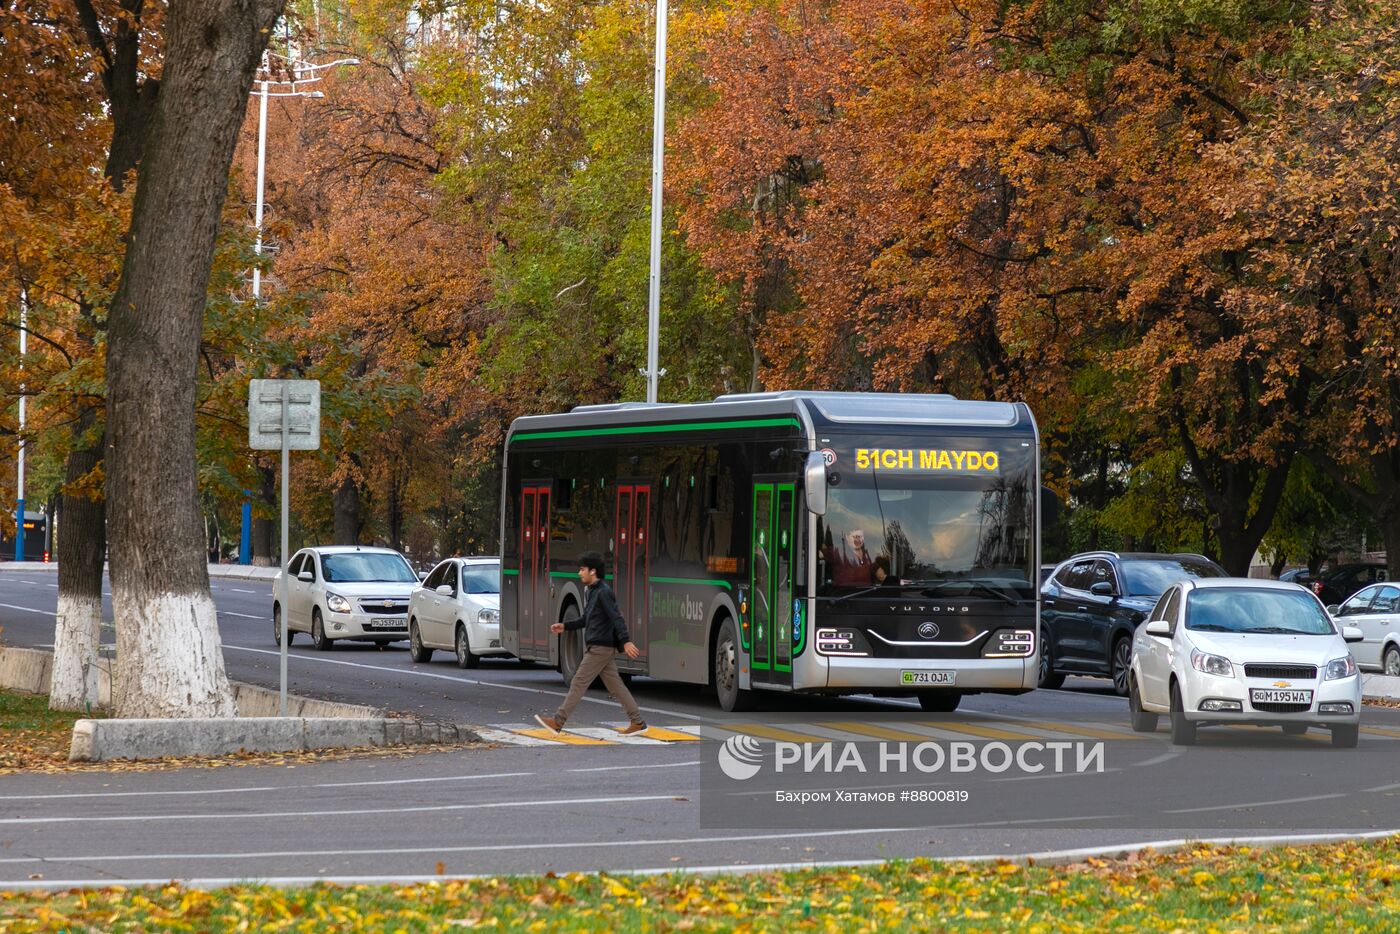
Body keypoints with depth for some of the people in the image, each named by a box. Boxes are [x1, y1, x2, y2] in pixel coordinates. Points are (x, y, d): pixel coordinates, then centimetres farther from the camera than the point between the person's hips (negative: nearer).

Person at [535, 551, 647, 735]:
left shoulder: (604, 593, -14)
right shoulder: (591, 591, 15)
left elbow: (616, 618, -23)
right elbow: (586, 620, 26)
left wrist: (625, 641, -33)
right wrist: (565, 626, 19)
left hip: (601, 648, -10)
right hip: (599, 648, 10)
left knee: (579, 683, -6)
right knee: (615, 686, 10)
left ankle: (557, 722, -3)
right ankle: (637, 721, 12)